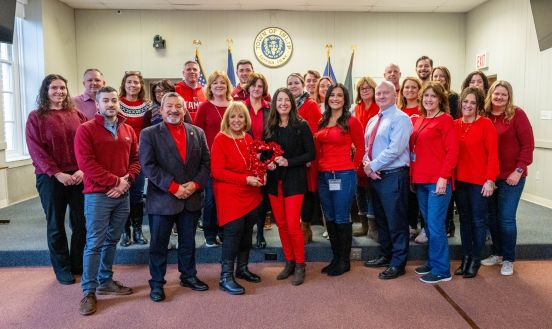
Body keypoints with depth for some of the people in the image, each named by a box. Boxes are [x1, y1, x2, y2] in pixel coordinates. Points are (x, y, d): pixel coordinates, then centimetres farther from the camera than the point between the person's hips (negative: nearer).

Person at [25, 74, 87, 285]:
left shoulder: (77, 115, 8)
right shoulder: (36, 117, 1)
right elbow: (36, 150, -6)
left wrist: (82, 169, -11)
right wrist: (57, 174, -15)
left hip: (79, 177, 2)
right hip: (51, 178, -2)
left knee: (81, 222, 7)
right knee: (56, 224, 8)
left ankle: (78, 264, 24)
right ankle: (62, 268, 22)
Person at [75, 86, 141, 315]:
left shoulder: (128, 131, 12)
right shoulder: (86, 129, -5)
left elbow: (135, 159, 11)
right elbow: (86, 163, -14)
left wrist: (127, 181, -7)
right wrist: (115, 181, -16)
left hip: (123, 195, 5)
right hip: (97, 195, -5)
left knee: (112, 241, 13)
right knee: (94, 243, -2)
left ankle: (106, 281, 26)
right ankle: (89, 291, 7)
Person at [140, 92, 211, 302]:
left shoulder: (198, 133, 8)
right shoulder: (149, 134, -2)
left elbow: (206, 162, 5)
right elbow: (148, 166, -11)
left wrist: (195, 184, -11)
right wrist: (173, 187, -17)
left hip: (192, 199, 3)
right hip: (162, 200, -3)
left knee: (188, 242, 17)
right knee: (159, 244, 8)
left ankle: (188, 276, 33)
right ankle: (157, 283, 23)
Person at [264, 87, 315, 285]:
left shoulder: (301, 126, -4)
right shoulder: (269, 127, 7)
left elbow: (310, 154, -7)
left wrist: (288, 162, -17)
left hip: (294, 180, -4)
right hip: (274, 181, 4)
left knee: (293, 225, -6)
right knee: (281, 225, 9)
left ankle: (300, 266, 12)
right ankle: (289, 262, 24)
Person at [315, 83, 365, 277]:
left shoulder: (351, 121, -5)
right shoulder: (322, 122, 11)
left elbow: (360, 148, 2)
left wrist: (353, 167, 4)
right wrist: (321, 165, 10)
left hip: (343, 175, -6)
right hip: (323, 175, 6)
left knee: (342, 219, 2)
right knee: (330, 219, 13)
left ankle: (344, 261, 18)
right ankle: (335, 258, 27)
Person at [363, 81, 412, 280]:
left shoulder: (400, 119, -9)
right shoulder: (372, 121, 17)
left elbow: (395, 149, -19)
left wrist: (373, 166, -14)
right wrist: (367, 165, -5)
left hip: (393, 176, -8)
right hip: (375, 176, 8)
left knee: (396, 222, -1)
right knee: (381, 219, 17)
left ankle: (398, 264, 11)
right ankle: (385, 256, 32)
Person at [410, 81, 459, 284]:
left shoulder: (445, 120, -4)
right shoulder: (418, 121, 15)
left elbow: (452, 152, -10)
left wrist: (443, 178, -17)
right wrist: (412, 176, 12)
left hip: (438, 181, -7)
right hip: (420, 180, 7)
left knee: (435, 225, -4)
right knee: (428, 224, 14)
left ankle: (441, 270, 7)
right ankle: (432, 262, 27)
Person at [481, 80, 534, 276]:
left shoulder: (517, 115, -6)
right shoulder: (484, 117, 3)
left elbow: (528, 144, -8)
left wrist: (519, 170, -14)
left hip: (511, 177, -4)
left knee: (506, 218, 0)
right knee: (492, 216, 12)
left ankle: (509, 260, 17)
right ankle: (497, 254, 30)